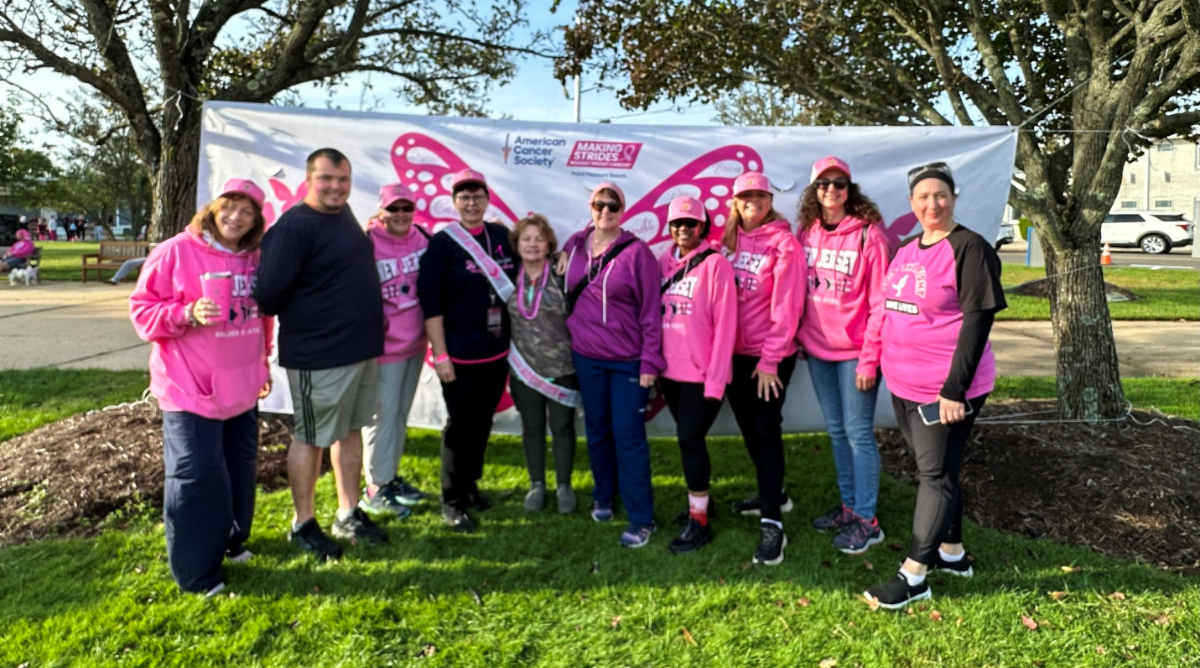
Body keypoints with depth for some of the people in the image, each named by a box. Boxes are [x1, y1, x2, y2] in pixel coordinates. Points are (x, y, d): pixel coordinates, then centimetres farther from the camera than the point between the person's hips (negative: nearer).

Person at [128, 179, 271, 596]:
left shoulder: (254, 259, 7)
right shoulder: (175, 252, -11)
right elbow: (143, 310, -9)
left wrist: (263, 363, 20)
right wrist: (188, 314, -25)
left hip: (241, 387, 7)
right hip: (191, 390, -6)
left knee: (241, 469, 17)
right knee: (196, 477, -2)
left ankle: (230, 540, 37)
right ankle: (196, 571, 12)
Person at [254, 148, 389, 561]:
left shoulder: (344, 216, 11)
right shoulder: (295, 225, -16)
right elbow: (271, 289, -19)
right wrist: (296, 323, -2)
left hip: (362, 348, 8)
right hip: (318, 354, -8)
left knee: (351, 430, 15)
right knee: (310, 437, 5)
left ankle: (348, 515, 29)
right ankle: (303, 525, 21)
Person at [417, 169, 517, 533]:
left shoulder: (502, 235, 5)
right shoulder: (443, 243, -8)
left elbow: (515, 285, 15)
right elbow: (430, 301, -11)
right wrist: (440, 354, -13)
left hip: (498, 351, 5)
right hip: (460, 354, -4)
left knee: (483, 421, 14)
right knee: (460, 425, 3)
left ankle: (470, 485, 32)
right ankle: (452, 500, 18)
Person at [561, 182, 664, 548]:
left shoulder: (637, 252, -10)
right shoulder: (574, 246, 3)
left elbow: (651, 310, -10)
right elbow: (567, 296, 12)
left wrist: (650, 360, -12)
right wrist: (568, 340, 9)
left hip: (629, 361, -4)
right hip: (586, 357, 4)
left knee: (628, 435, -2)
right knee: (597, 431, 16)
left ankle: (641, 518, 8)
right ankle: (603, 496, 36)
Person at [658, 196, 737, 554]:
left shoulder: (716, 264, -9)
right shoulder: (664, 263, 7)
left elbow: (725, 324, -13)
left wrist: (716, 377, -16)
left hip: (702, 372, -5)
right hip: (670, 370, 6)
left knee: (691, 439, -5)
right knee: (688, 438, 16)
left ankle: (699, 521, 8)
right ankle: (700, 499, 34)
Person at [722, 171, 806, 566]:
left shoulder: (784, 242, -9)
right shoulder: (729, 239, 8)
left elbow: (786, 306, -14)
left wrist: (770, 359, -15)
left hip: (771, 355, -6)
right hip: (735, 352, 6)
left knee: (766, 430, -7)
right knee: (748, 427, 16)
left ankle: (772, 523, -1)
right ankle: (772, 494, 35)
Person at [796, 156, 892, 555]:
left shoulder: (868, 234, -11)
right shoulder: (807, 232, 5)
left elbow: (880, 301, -13)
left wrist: (870, 357, -16)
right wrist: (799, 337, 6)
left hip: (854, 351, -6)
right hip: (818, 349, 6)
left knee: (858, 432, 0)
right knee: (836, 430, 14)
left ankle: (866, 520, 11)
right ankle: (848, 506, 28)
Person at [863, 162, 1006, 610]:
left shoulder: (969, 249, -12)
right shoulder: (908, 251, 12)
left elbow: (978, 321, -17)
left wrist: (955, 389, -21)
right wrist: (887, 368, 16)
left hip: (944, 390, -8)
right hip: (904, 386, 8)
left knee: (936, 476, 0)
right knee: (932, 470, 18)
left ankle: (913, 576, 7)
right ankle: (952, 553, 34)